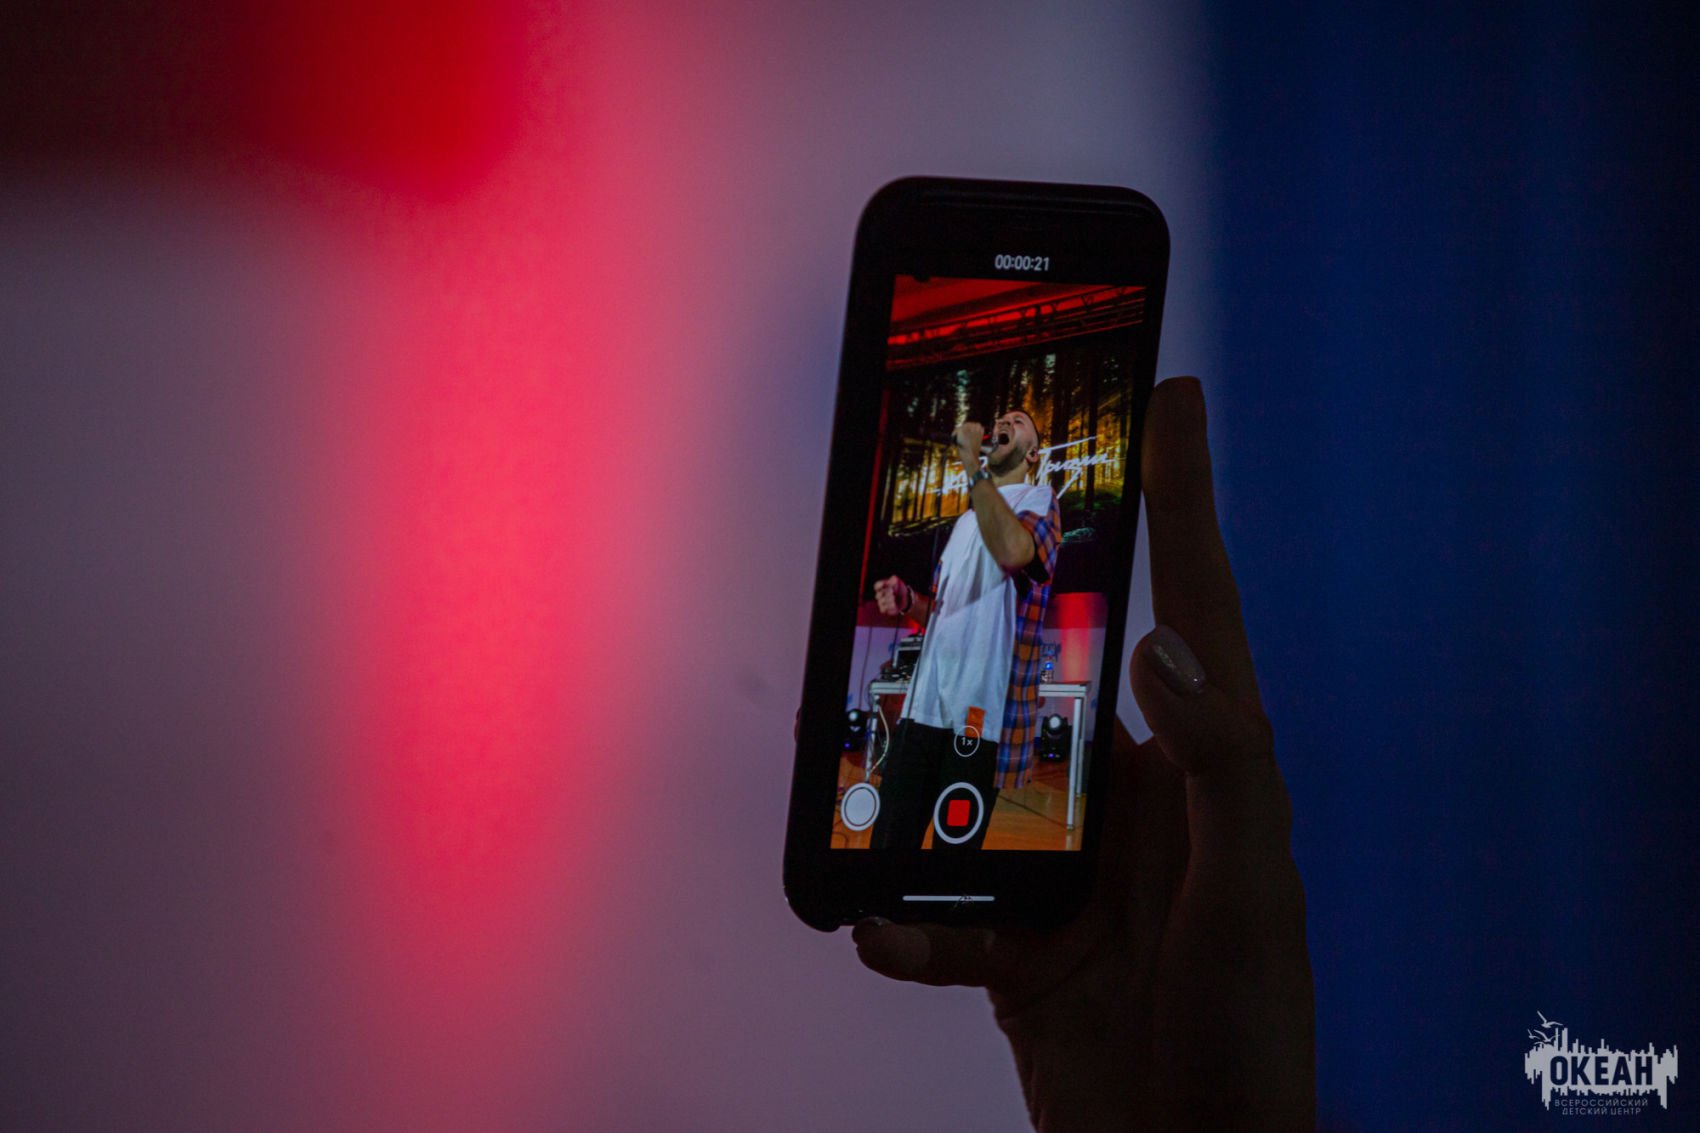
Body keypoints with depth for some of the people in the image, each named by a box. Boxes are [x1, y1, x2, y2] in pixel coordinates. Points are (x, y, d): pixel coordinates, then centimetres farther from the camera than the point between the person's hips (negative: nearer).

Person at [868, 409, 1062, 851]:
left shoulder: (1038, 500, 3)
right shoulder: (965, 521, 27)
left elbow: (1012, 550, -22)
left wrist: (972, 464, -19)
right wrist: (908, 602, 9)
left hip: (982, 710, -7)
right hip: (925, 703, 7)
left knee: (954, 843, -9)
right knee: (888, 839, 0)